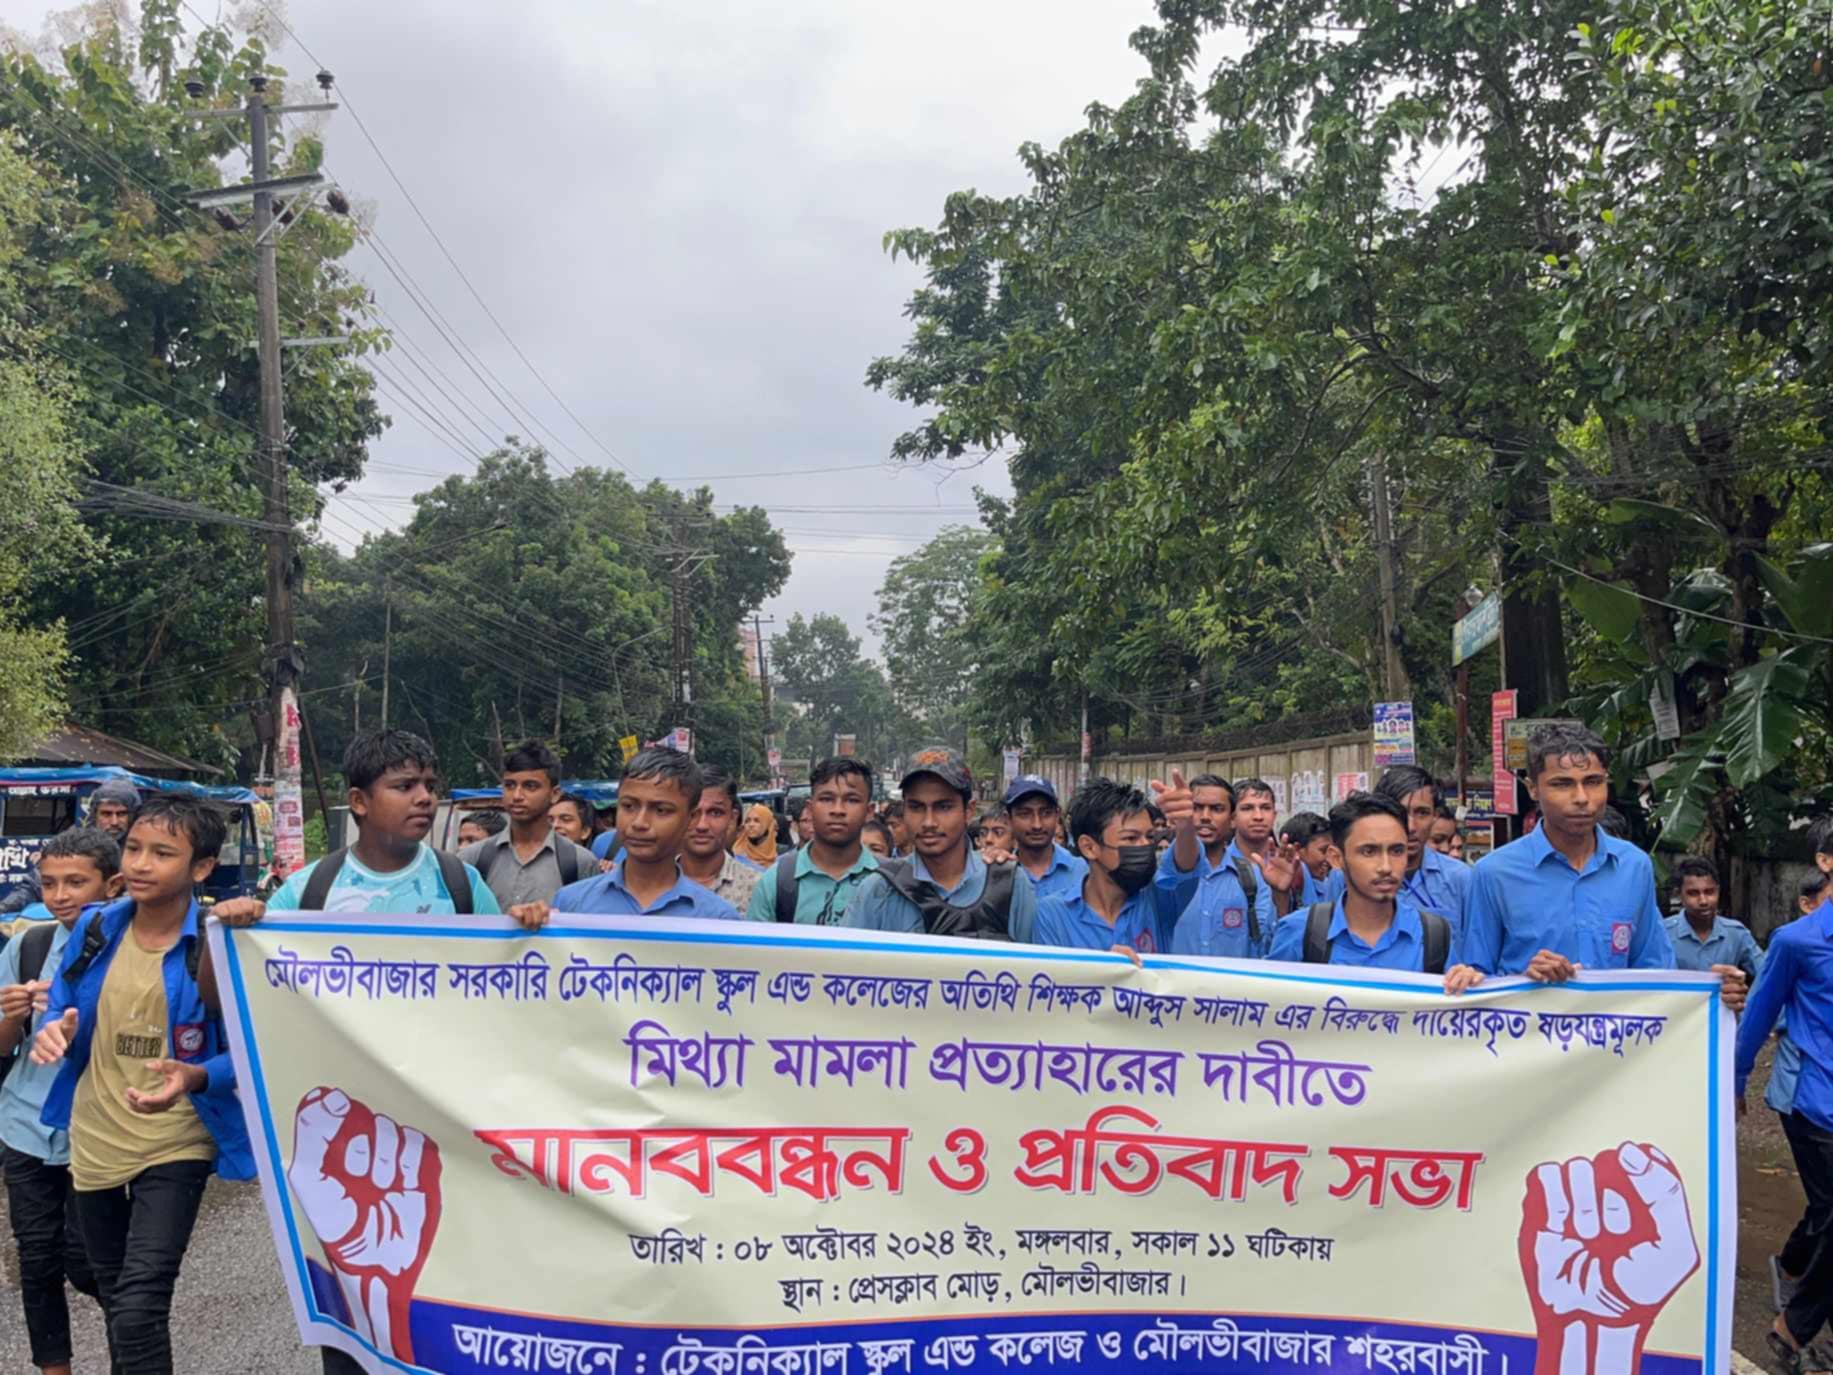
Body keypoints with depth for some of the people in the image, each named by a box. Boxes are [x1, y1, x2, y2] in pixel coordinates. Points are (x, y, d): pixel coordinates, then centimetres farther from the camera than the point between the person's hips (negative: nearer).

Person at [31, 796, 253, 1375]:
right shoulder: (94, 927, -3)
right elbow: (61, 1013, 8)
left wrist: (195, 1078, -31)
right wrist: (55, 1032, -15)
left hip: (176, 1145, -5)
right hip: (95, 1140, 6)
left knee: (138, 1313, -15)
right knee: (117, 1303, 22)